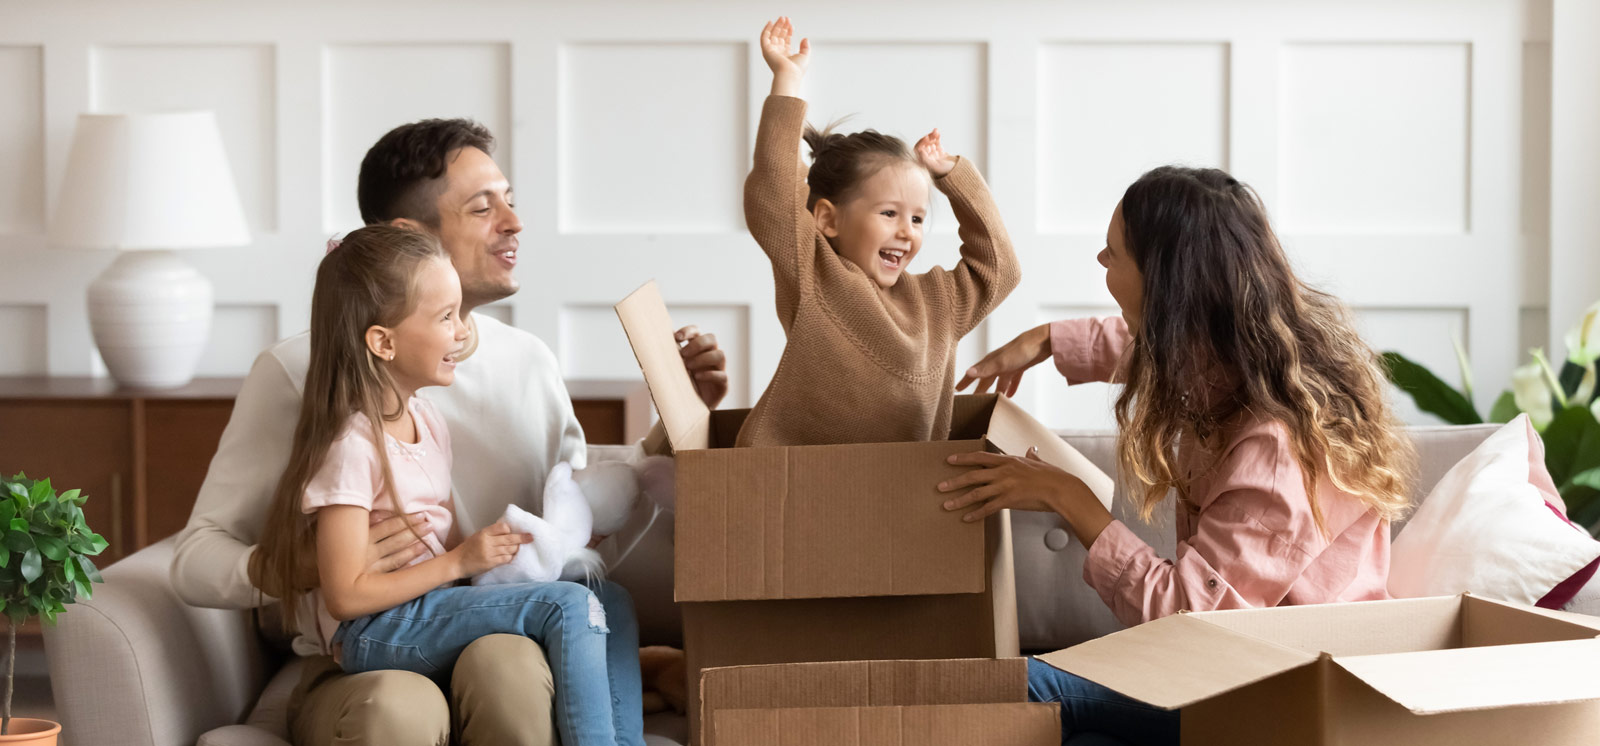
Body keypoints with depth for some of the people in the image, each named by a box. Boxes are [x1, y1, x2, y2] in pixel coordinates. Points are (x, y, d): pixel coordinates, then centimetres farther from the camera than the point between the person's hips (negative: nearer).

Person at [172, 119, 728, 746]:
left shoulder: (529, 363, 13)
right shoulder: (299, 372, -2)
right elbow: (196, 560, -3)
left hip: (506, 640, 4)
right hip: (357, 666, -4)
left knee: (504, 661, -33)